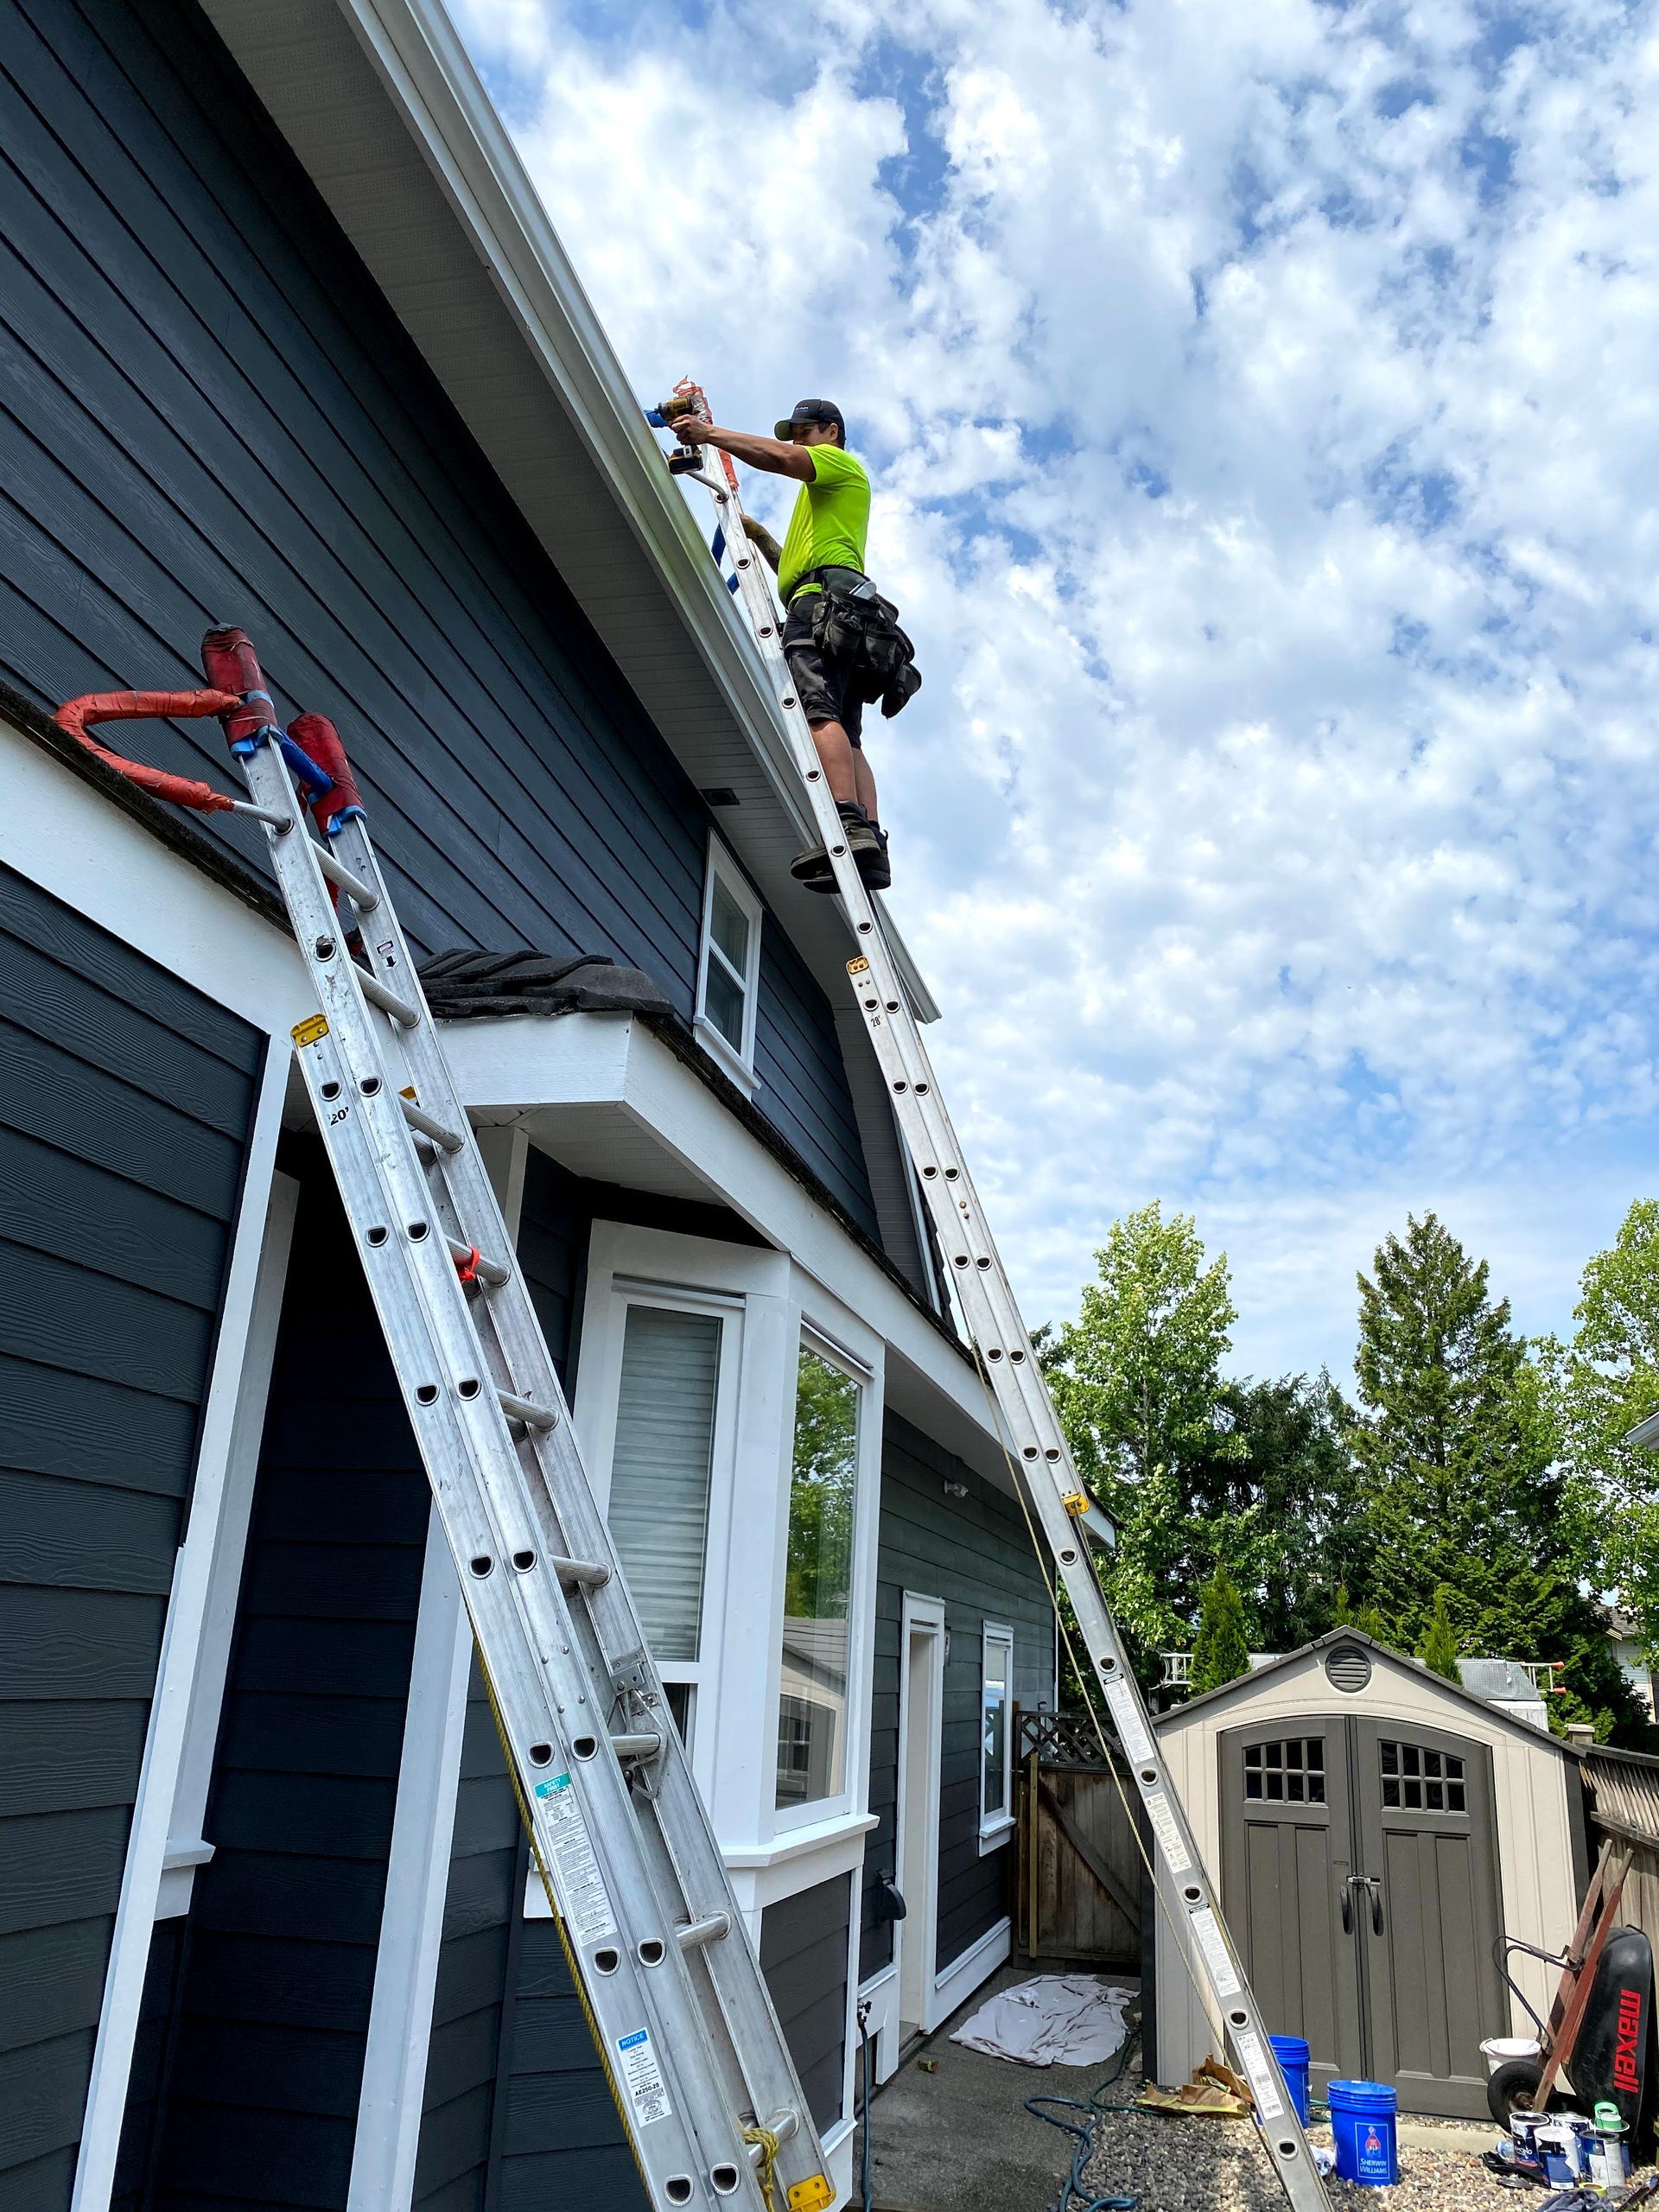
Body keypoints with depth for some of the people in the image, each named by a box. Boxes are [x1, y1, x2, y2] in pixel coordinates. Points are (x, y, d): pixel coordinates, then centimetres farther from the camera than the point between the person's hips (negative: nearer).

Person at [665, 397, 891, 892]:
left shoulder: (841, 462, 15)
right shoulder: (820, 495, 42)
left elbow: (777, 458, -5)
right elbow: (793, 564, 39)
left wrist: (710, 433, -2)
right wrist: (759, 535, 29)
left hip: (825, 592, -9)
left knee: (819, 711, -27)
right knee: (845, 735, -6)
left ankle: (849, 828, -44)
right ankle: (870, 844, -20)